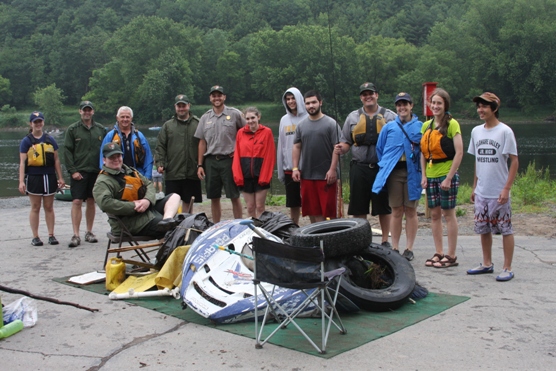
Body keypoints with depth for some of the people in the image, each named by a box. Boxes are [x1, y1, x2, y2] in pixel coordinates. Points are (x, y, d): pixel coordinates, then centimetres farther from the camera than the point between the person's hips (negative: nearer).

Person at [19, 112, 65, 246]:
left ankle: (51, 235, 14)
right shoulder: (26, 141, 1)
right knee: (35, 208, 4)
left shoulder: (50, 140, 8)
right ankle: (35, 237, 11)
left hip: (49, 177, 2)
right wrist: (21, 181, -10)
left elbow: (56, 160, 11)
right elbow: (22, 162, -3)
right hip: (33, 178, -2)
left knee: (49, 207, 7)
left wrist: (60, 178, 8)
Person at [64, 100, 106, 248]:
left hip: (96, 171, 3)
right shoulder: (72, 129, 1)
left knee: (91, 201, 10)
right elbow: (67, 151, -2)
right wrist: (72, 170, -9)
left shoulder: (101, 129, 8)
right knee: (77, 202, -7)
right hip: (79, 172, -3)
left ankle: (89, 232, 19)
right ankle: (76, 235, -5)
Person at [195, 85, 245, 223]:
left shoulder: (235, 114, 0)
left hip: (229, 160, -3)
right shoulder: (205, 117, 11)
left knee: (234, 196, 0)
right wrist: (200, 165, 8)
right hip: (210, 161, 4)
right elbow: (202, 143, 12)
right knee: (214, 197, 9)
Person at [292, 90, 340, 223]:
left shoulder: (331, 123, -1)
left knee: (328, 209, -1)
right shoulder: (301, 125, 11)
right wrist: (295, 168, 5)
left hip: (326, 175, -4)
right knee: (312, 210, 7)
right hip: (306, 175, 4)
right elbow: (296, 147, 13)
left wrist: (332, 169, -12)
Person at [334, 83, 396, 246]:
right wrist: (341, 148, -8)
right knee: (359, 208, 5)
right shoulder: (352, 117, 13)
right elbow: (346, 142, 15)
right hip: (359, 168, 2)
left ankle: (385, 241, 18)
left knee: (384, 207, 6)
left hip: (383, 167, -1)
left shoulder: (390, 116, 6)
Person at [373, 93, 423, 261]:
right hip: (393, 172, 1)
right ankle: (395, 248, 11)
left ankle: (409, 249, 12)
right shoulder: (388, 127, 10)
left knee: (410, 211, 4)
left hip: (412, 172, -1)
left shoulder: (420, 127, 5)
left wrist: (422, 171, -2)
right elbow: (380, 149, 17)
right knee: (396, 211, 5)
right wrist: (384, 166, 9)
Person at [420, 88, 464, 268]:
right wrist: (424, 175, 5)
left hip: (447, 175, -6)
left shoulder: (452, 124, -9)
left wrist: (449, 177, -17)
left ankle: (451, 256, 8)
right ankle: (439, 253, 19)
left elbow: (459, 152, -14)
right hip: (431, 176, 6)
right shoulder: (426, 126, 10)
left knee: (448, 214, 0)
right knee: (434, 214, 9)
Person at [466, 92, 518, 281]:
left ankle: (507, 268, 8)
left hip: (499, 193, -6)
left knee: (506, 229, 1)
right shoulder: (476, 131, 9)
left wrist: (506, 188, -14)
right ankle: (487, 264, 26)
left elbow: (514, 161, -9)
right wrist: (474, 187, 14)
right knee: (483, 229, 13)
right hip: (481, 193, 6)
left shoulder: (505, 131, -8)